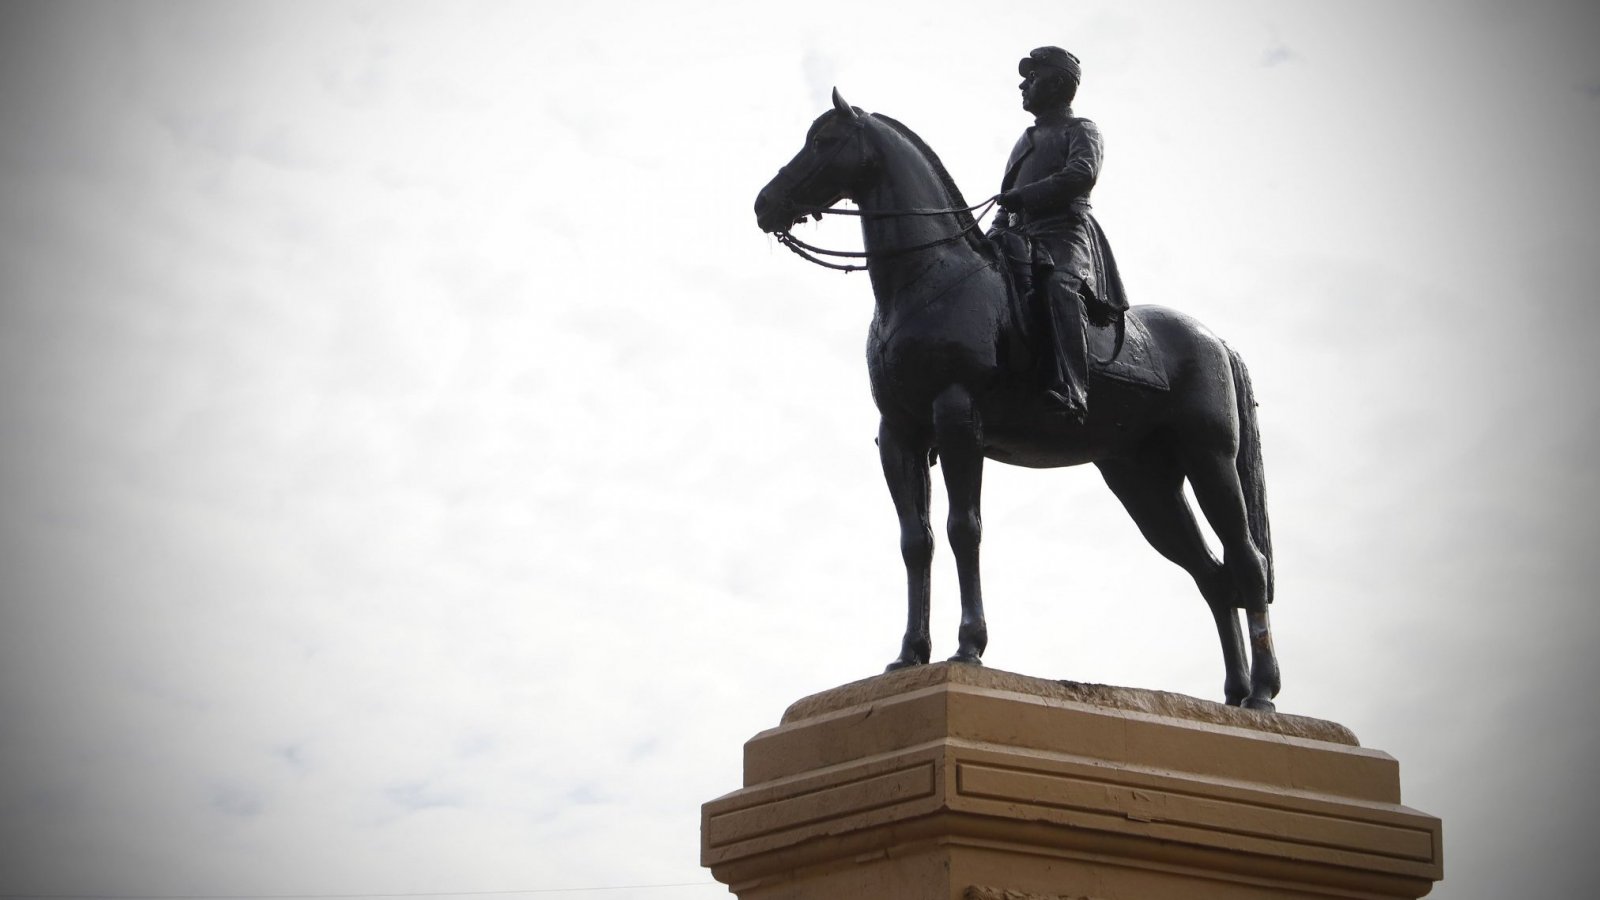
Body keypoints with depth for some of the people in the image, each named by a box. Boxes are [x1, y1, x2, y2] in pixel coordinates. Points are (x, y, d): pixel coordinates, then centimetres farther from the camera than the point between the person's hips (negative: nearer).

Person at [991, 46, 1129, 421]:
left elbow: (1081, 175, -10)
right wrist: (995, 232, 10)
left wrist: (1023, 196, -18)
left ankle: (1069, 391, -52)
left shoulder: (1081, 131, 12)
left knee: (1059, 285, -37)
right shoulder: (1026, 141, 34)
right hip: (1021, 239, 8)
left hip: (1064, 233, -7)